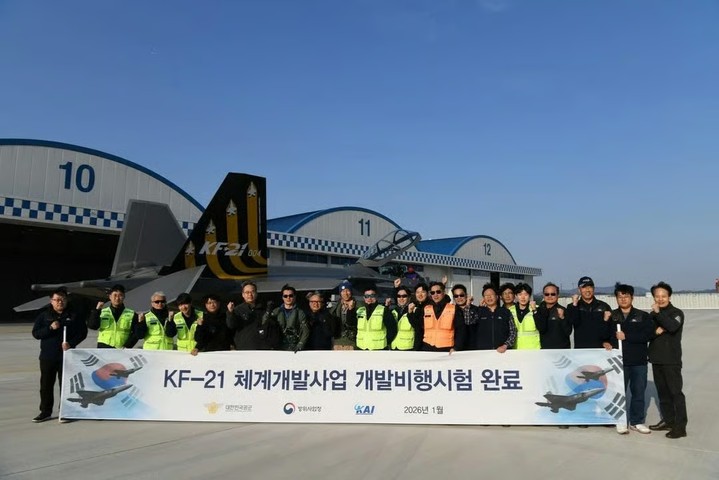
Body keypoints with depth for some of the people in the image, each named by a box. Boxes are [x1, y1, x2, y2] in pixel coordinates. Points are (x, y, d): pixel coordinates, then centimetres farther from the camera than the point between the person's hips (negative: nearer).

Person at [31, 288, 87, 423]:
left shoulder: (74, 315, 2)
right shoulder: (44, 315, 5)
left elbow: (82, 332, 1)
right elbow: (35, 333, -1)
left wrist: (71, 343, -14)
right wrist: (50, 328, -18)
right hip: (47, 356, 2)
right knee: (46, 385, 7)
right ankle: (45, 411, 18)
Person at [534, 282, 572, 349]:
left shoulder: (563, 310, -4)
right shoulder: (539, 310, 4)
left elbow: (568, 332, -9)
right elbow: (541, 329, -9)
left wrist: (562, 318, -24)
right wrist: (544, 311, -15)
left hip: (562, 349, -2)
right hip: (545, 348, 2)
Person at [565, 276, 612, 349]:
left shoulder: (604, 306, 9)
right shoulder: (572, 307, 7)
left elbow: (611, 328, 10)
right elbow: (573, 322, -11)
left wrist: (607, 341, -3)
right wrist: (575, 305, -16)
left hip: (599, 349, 1)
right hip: (580, 348, -1)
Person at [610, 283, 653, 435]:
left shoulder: (643, 316, 3)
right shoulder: (611, 316, 4)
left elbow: (647, 334, -11)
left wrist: (626, 336, -15)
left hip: (639, 361, 1)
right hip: (619, 361, -1)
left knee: (639, 392, 8)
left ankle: (637, 422, 22)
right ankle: (621, 421, 18)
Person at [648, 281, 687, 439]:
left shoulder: (676, 313, -6)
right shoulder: (652, 314, 10)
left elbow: (672, 327, -26)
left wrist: (659, 312, -30)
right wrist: (655, 331, -12)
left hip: (671, 360, -6)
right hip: (656, 359, 6)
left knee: (675, 392, -5)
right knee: (662, 392, 13)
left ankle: (680, 426, -3)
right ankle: (668, 420, 23)